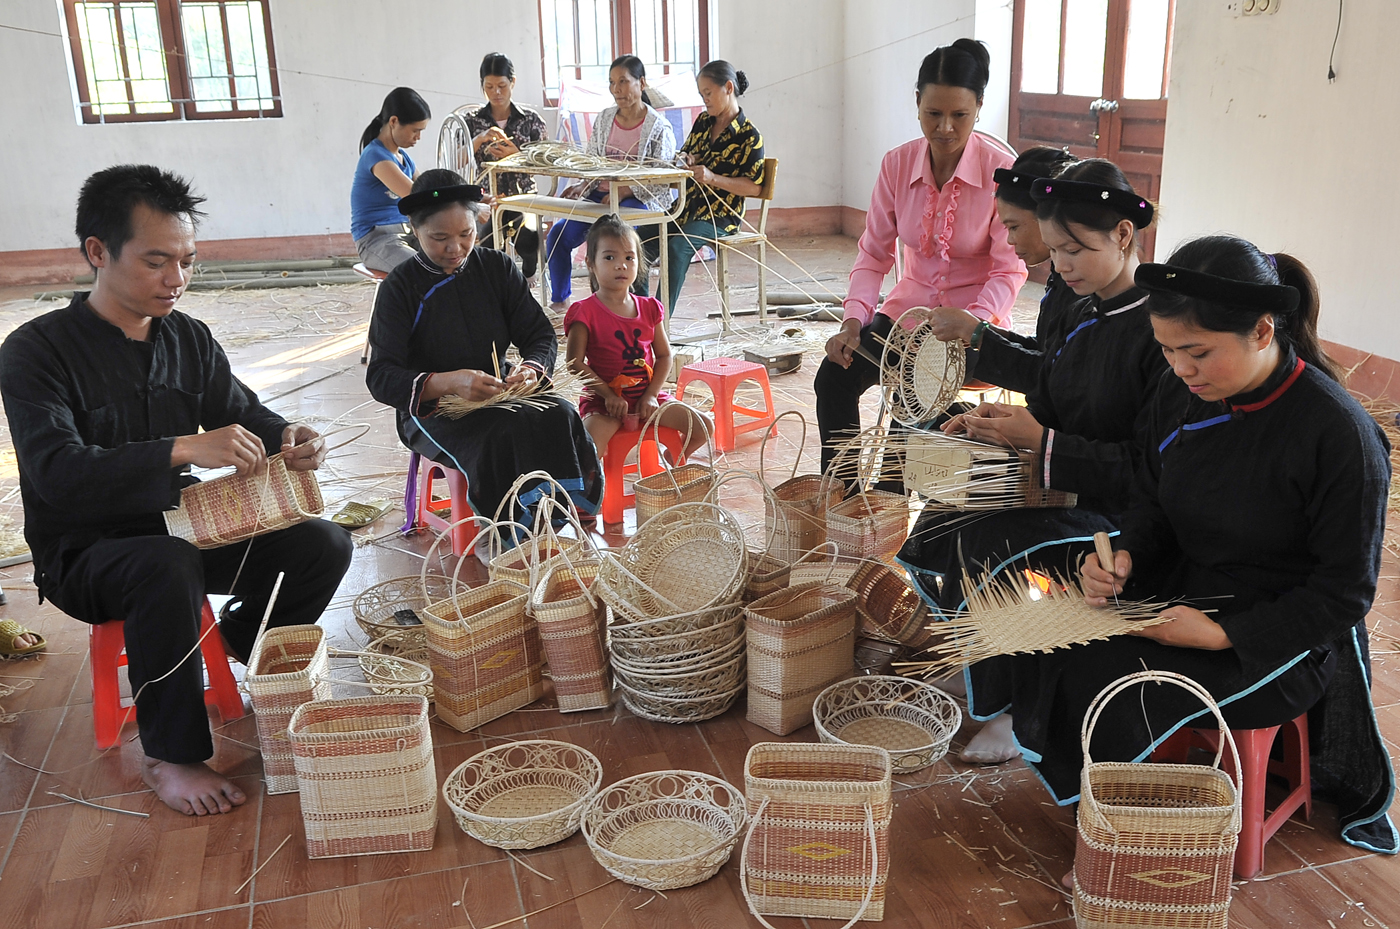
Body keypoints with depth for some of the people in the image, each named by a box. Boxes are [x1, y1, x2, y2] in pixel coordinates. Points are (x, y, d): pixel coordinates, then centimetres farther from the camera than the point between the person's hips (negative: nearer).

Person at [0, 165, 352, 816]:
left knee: (324, 544, -11)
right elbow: (56, 472, -28)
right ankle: (171, 757, -19)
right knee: (169, 569, -38)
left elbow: (242, 414, 10)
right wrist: (183, 449, -41)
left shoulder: (189, 338, 3)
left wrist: (288, 439, -15)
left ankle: (241, 641, 19)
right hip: (83, 556, -5)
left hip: (179, 532, 5)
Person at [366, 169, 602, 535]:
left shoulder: (498, 268, 6)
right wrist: (448, 382, -33)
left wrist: (531, 368, -20)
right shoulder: (400, 287, -6)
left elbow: (541, 335, 6)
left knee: (561, 417, -27)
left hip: (500, 394, 4)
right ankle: (511, 541, -23)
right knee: (500, 440, -35)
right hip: (432, 409, -4)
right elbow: (382, 378, -14)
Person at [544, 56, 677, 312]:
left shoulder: (659, 127, -4)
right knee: (558, 234, -14)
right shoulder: (604, 119, 13)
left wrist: (624, 191, -20)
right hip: (601, 195, 6)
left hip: (640, 200, -5)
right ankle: (559, 300, 4)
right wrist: (582, 186, -6)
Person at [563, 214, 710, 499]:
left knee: (702, 427, -7)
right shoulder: (586, 312, -7)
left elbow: (664, 355, 9)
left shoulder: (649, 308, 8)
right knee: (587, 447, -33)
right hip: (604, 401, -5)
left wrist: (651, 395, -5)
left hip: (647, 396, 5)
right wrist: (608, 395, -17)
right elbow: (575, 363, -11)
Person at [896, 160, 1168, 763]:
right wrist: (997, 422, -3)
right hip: (1064, 494, 9)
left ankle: (1014, 710, 0)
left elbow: (1148, 466, -22)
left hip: (1123, 516, -8)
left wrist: (1040, 442, -23)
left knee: (985, 554, -24)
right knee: (934, 531, -5)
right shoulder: (1078, 317, 8)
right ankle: (986, 662, 16)